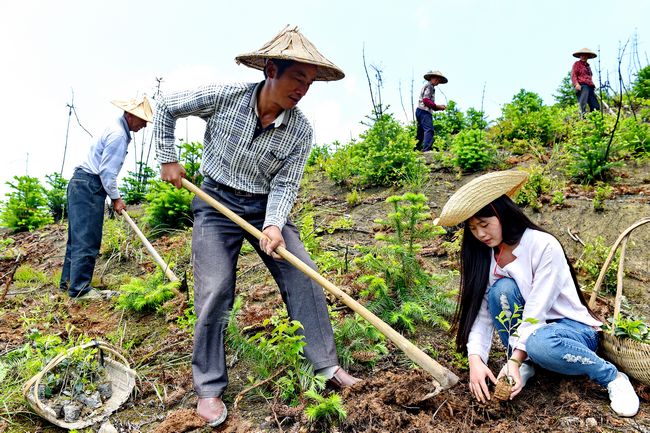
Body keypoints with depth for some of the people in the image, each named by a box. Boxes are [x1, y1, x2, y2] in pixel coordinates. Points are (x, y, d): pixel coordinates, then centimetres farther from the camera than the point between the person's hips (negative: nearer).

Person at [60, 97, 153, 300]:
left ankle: (68, 281, 23)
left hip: (81, 184, 11)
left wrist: (113, 195, 21)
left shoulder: (118, 128, 17)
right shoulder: (118, 135, -16)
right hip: (88, 186, -11)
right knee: (87, 239, -9)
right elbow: (107, 171, -18)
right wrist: (115, 197, -9)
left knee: (78, 236, 15)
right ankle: (80, 288, -5)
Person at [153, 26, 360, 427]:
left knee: (303, 277, -6)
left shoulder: (300, 131, -14)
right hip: (217, 203, -2)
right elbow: (167, 108, -1)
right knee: (215, 292, -8)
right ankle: (210, 387, 9)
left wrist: (274, 225, -27)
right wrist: (168, 158, -2)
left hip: (266, 205, 2)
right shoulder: (223, 97, -18)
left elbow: (285, 185, -10)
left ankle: (326, 364, 8)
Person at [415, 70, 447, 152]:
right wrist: (437, 106, -12)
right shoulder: (429, 86, -4)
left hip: (420, 111, 11)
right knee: (429, 130, -19)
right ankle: (426, 149, -29)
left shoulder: (429, 87, 27)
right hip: (424, 111, -11)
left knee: (421, 132, 11)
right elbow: (426, 100, -16)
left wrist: (439, 107, 12)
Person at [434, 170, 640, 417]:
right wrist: (475, 359, -25)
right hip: (528, 328, 4)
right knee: (502, 289, -27)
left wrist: (514, 361, -29)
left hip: (573, 327, -4)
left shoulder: (544, 246, -21)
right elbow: (481, 310, -11)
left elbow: (536, 311, -25)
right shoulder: (484, 255, -5)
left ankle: (612, 377, -10)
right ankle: (525, 364, -7)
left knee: (540, 343, -40)